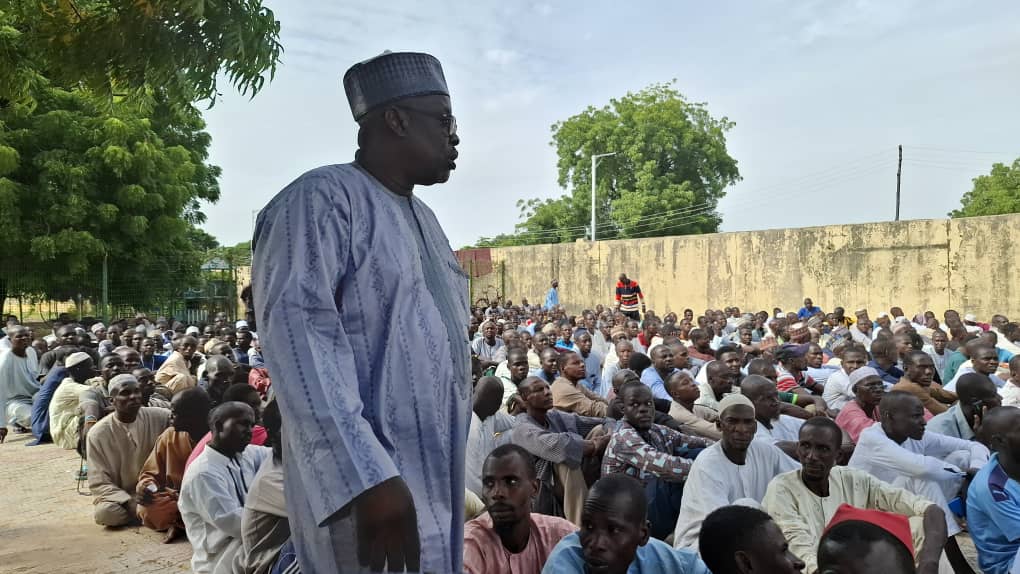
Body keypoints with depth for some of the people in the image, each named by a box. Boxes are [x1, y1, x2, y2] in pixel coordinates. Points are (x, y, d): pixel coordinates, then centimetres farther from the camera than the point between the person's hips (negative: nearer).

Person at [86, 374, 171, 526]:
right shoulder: (97, 434, -8)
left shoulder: (158, 417, -6)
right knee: (104, 512, -33)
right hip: (118, 496, -1)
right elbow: (99, 484, -8)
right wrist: (128, 502, -22)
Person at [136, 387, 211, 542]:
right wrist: (146, 487, -16)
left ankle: (179, 523, -12)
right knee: (146, 510, -26)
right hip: (177, 499, 3)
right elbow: (150, 474, 8)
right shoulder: (168, 437, -2)